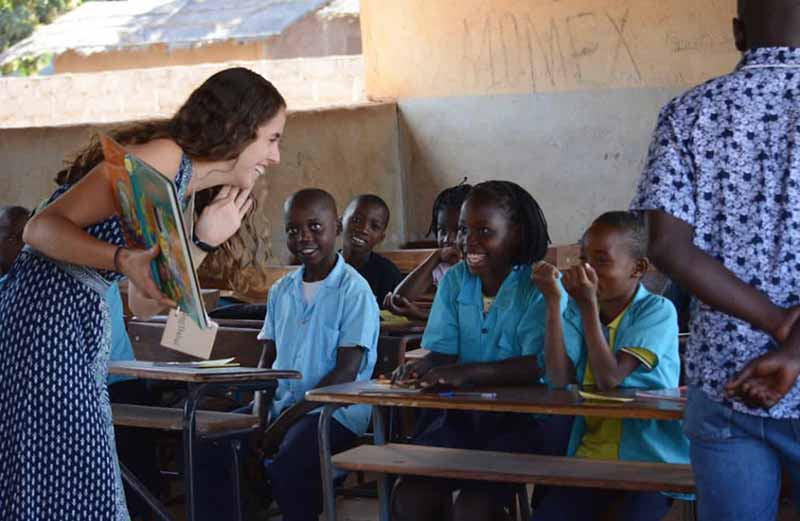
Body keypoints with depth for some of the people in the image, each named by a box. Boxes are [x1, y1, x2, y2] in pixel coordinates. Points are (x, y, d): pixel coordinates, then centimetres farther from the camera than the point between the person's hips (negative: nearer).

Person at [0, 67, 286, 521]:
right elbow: (42, 227, -19)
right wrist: (124, 260, -34)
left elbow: (143, 305, 13)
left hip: (81, 326, 10)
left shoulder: (183, 193, 17)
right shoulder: (162, 156, -13)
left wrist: (203, 242, 6)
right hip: (46, 316, -10)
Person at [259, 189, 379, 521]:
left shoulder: (354, 291, -7)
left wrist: (288, 419, -16)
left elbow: (346, 372, -11)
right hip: (281, 406, 6)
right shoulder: (281, 291, 13)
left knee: (286, 465, -33)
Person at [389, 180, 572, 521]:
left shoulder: (541, 286, -8)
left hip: (528, 419, -5)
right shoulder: (455, 281, 10)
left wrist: (468, 373, -31)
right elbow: (442, 355, 5)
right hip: (464, 415, 5)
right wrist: (419, 369, -20)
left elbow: (543, 366, -21)